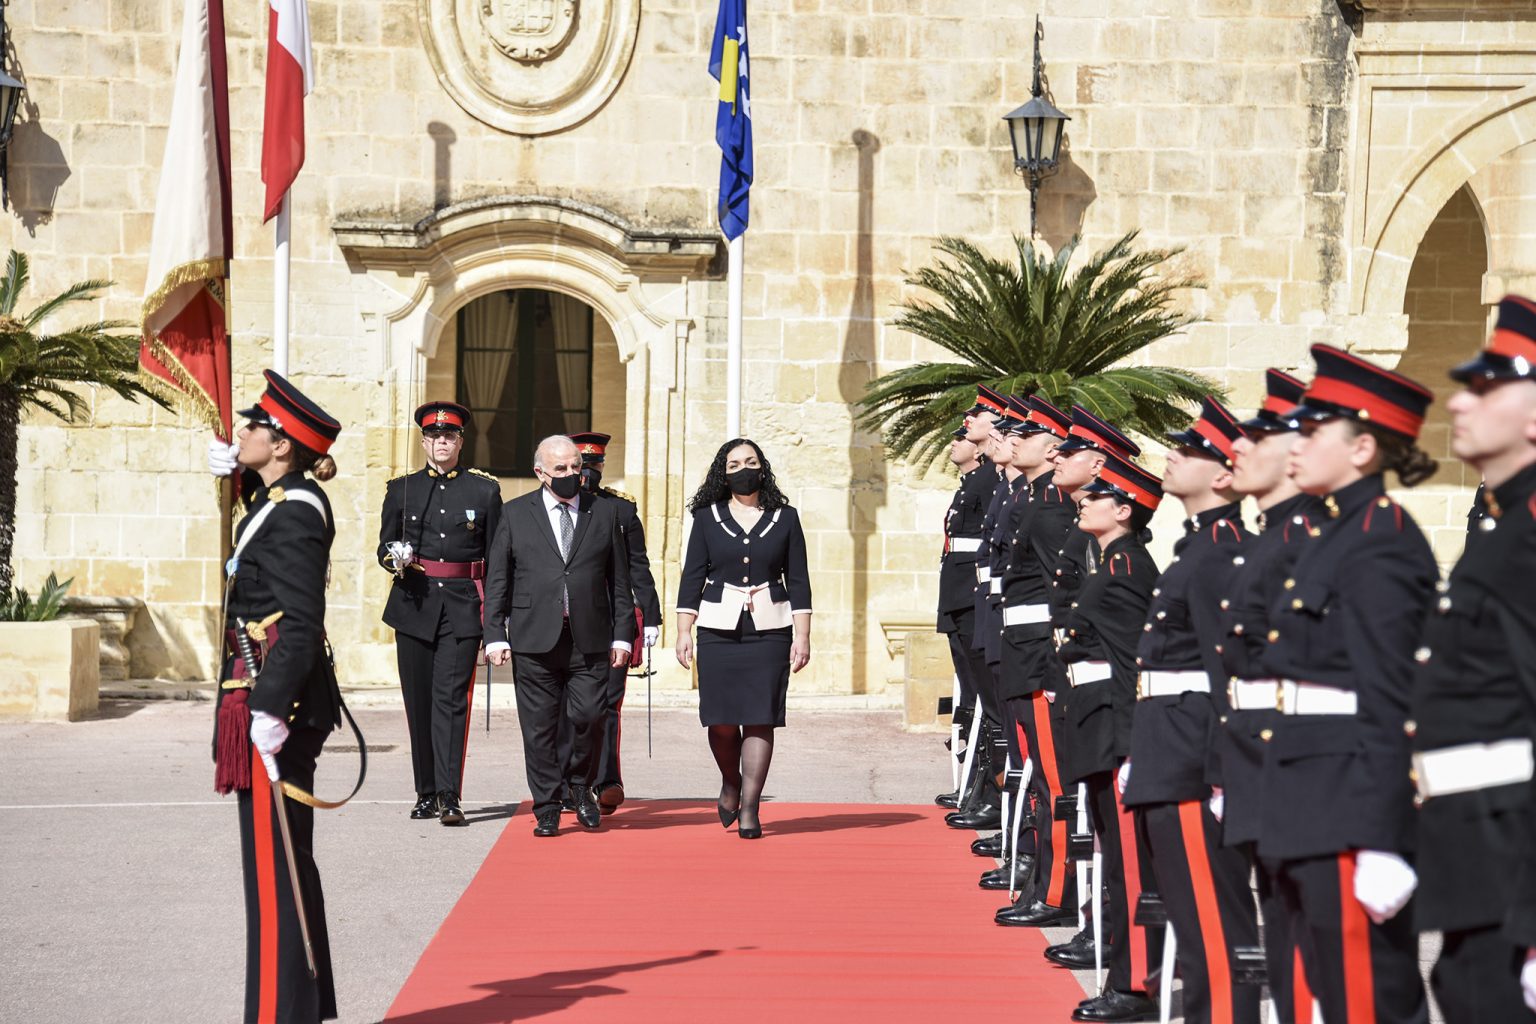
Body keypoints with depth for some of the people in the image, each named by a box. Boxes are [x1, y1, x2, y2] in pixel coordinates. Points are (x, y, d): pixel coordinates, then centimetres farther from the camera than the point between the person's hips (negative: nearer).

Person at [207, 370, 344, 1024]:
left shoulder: (294, 514, -16)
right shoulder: (287, 497, 12)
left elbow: (300, 622, -23)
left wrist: (270, 709, -26)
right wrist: (234, 468, 21)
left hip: (274, 699, -10)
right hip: (273, 694, 10)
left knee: (274, 860, -6)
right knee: (286, 857, 16)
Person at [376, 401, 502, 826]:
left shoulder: (484, 490, 6)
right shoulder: (402, 489, 10)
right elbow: (384, 547, 13)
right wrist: (394, 559, -12)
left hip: (462, 608, -2)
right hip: (414, 605, 2)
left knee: (451, 698, -11)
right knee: (419, 702, 6)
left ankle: (450, 797, -13)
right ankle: (426, 794, 15)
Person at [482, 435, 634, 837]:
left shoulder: (605, 513, 10)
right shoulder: (515, 514, 8)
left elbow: (619, 581, 11)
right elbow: (496, 581, 6)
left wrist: (622, 635, 4)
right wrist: (496, 636, -2)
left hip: (590, 641, 0)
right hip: (534, 639, 0)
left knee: (587, 718, -7)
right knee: (540, 727, 2)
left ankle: (580, 784, 19)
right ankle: (547, 808, 12)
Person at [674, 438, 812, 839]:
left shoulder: (785, 518, 8)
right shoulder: (707, 518, 7)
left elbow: (798, 581, 6)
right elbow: (692, 577, 6)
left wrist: (802, 636, 0)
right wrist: (683, 631, -1)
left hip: (770, 629, 0)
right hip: (718, 628, 0)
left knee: (760, 718, -4)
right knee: (721, 719, -3)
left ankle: (749, 808, 2)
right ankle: (730, 783, 26)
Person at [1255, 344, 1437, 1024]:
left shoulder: (1379, 540, -13)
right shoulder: (1341, 532, 16)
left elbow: (1392, 700, -19)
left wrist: (1383, 845, -23)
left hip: (1352, 808, -10)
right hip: (1316, 806, 10)